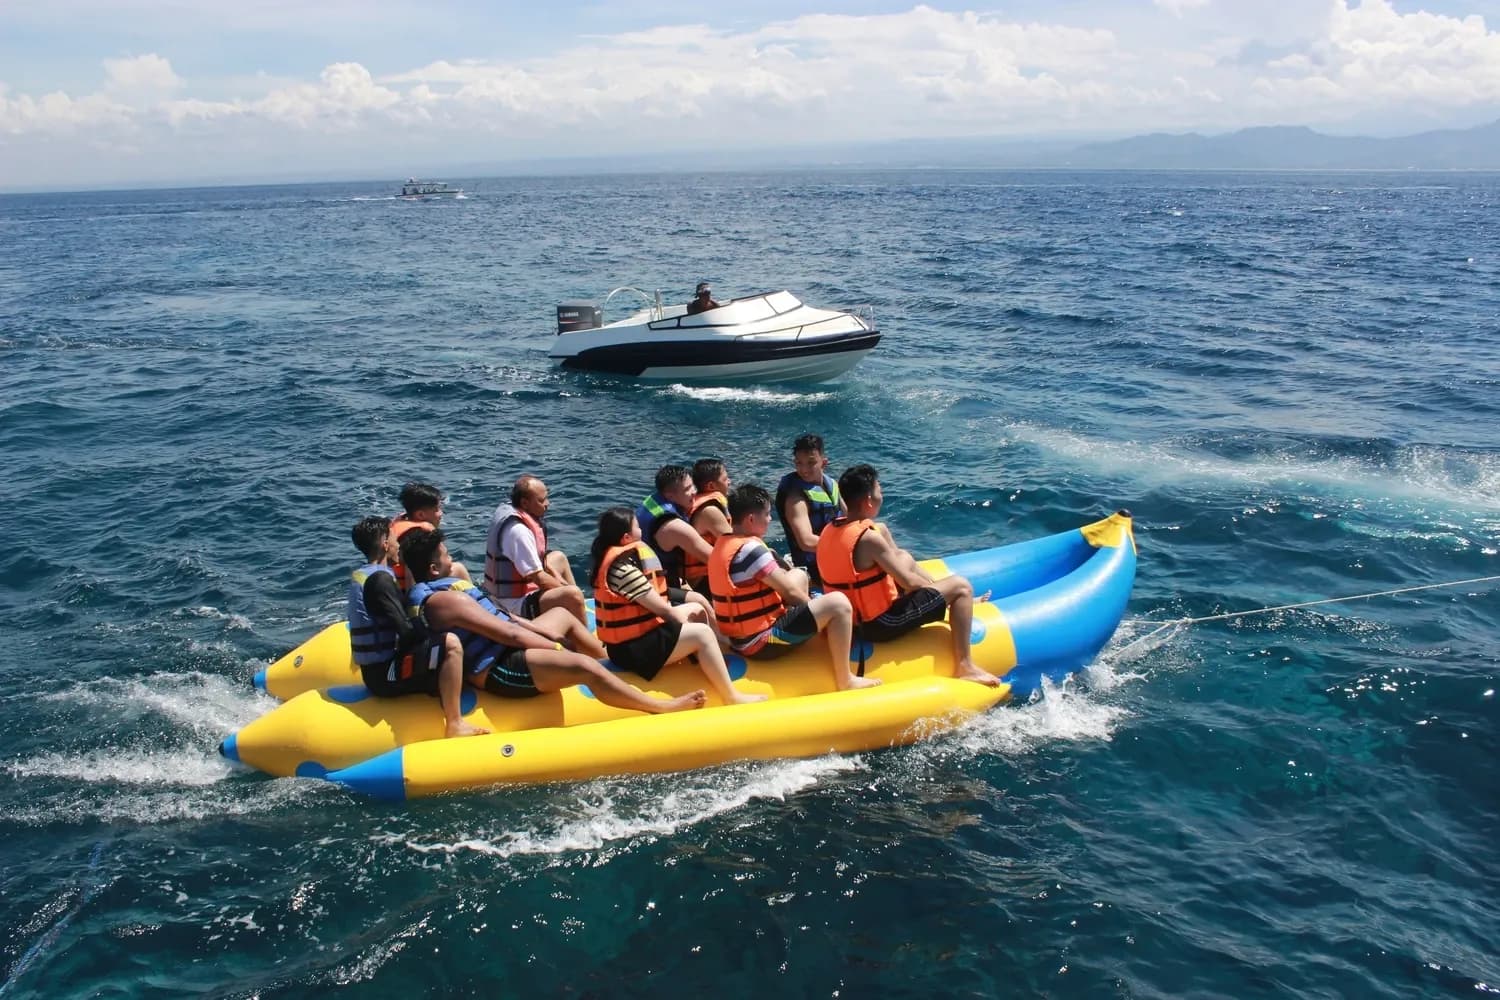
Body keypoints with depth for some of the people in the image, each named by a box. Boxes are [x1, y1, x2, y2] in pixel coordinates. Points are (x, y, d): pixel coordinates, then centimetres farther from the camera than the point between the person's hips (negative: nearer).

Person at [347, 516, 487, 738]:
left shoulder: (360, 575, 14)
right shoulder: (379, 579, -15)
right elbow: (406, 631, -21)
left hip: (375, 672, 10)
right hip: (385, 674, -10)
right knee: (450, 644, -24)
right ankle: (455, 725, -24)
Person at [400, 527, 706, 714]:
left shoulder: (435, 589, 13)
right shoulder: (443, 599, -22)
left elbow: (497, 616, 16)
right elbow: (508, 633, -23)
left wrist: (545, 634, 10)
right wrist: (557, 647, -13)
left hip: (502, 653, 12)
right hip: (498, 671, -12)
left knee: (563, 615, 28)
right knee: (585, 666, -27)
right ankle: (663, 708, -19)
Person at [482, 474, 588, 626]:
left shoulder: (508, 511, 2)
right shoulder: (518, 531, -28)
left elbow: (536, 557, 16)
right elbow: (539, 579, -25)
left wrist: (558, 578, 9)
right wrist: (563, 587, -10)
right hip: (513, 604, -11)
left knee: (558, 558, 26)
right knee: (573, 595, -30)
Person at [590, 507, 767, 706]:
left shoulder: (617, 557, 9)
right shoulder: (622, 567, -24)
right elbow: (661, 608, -20)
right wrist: (685, 623, -4)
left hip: (631, 636, 11)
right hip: (632, 648, -11)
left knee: (696, 609, 17)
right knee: (702, 634, -16)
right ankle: (732, 698, -9)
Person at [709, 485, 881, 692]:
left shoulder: (723, 543, 8)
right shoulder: (751, 549, -22)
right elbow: (790, 592, -17)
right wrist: (815, 606, 2)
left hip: (740, 638, 10)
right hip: (760, 642, -10)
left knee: (798, 576, 25)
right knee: (838, 604, -13)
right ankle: (845, 681, -4)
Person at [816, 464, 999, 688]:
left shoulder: (829, 531, 1)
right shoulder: (869, 538, -25)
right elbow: (908, 582, -18)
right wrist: (931, 586, 3)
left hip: (853, 619, 9)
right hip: (881, 624, -9)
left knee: (904, 557, 27)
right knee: (961, 587, -2)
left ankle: (961, 605, 38)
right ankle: (964, 666, 3)